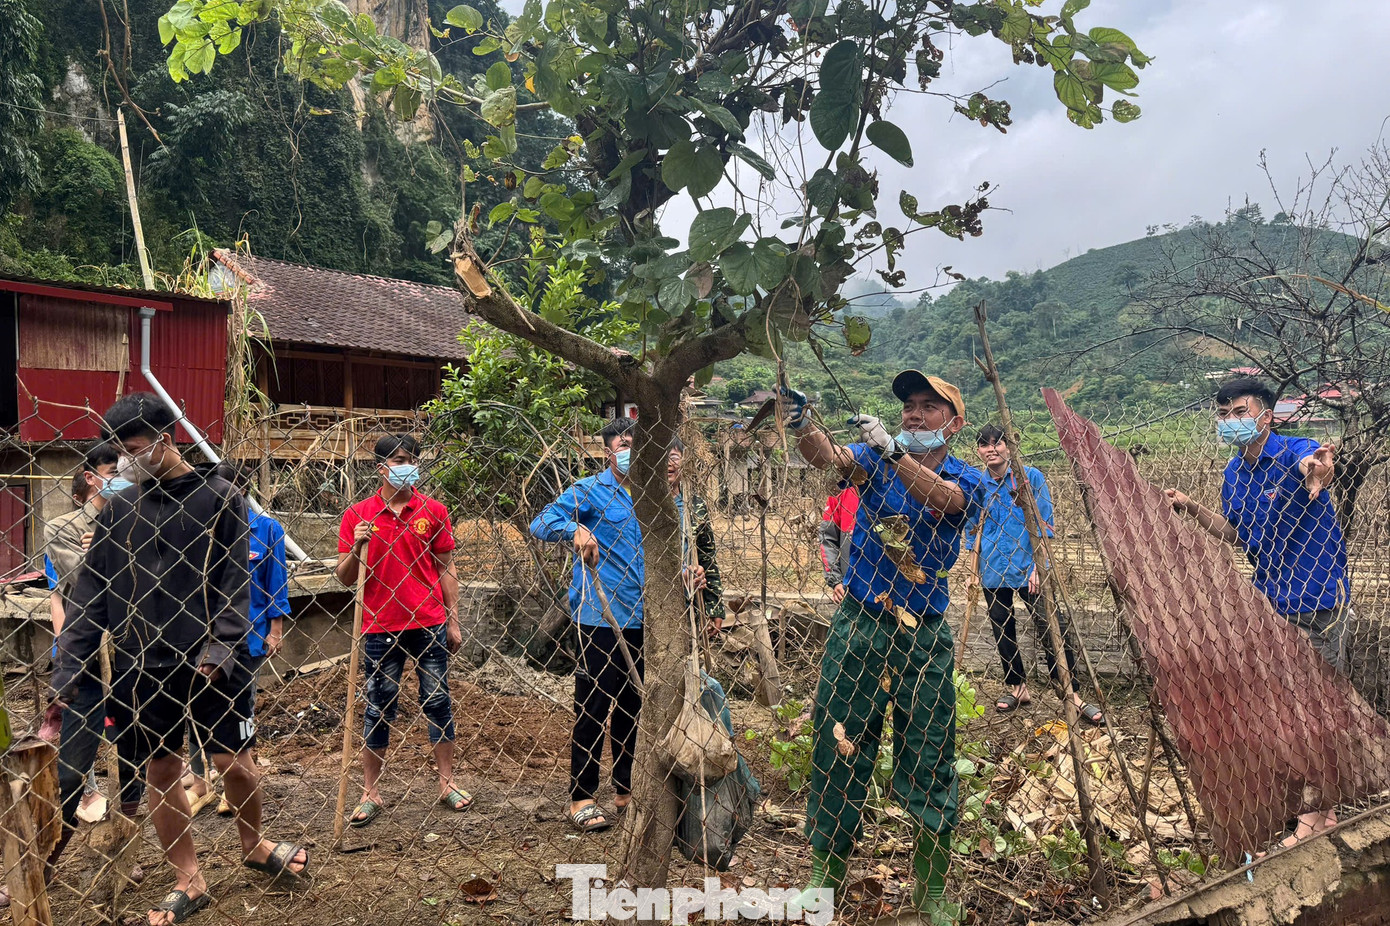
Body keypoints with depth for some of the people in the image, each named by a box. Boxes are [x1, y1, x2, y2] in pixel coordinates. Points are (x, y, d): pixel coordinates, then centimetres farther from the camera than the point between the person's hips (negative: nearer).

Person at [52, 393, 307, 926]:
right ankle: (188, 882, 25)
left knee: (234, 761, 2)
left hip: (215, 662, -3)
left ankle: (253, 846, 31)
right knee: (161, 769, 9)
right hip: (148, 664, 3)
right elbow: (91, 596, 6)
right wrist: (64, 676, 0)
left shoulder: (220, 499, -4)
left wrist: (218, 651, -19)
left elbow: (234, 583, -7)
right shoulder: (118, 509, 6)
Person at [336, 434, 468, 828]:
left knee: (437, 700, 8)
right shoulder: (357, 514, 0)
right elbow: (345, 578, 2)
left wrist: (453, 621, 6)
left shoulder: (433, 511, 3)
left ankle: (447, 783, 22)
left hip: (429, 623, 1)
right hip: (380, 627, -1)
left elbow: (446, 570, 7)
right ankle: (370, 795, 19)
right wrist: (356, 548, -17)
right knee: (378, 708, 7)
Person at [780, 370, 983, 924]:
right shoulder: (876, 458, 2)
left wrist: (894, 452, -39)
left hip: (924, 634, 0)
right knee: (836, 750, 5)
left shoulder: (965, 479, 0)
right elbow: (830, 458, -19)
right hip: (858, 625, 0)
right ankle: (824, 875, 22)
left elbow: (942, 499, -23)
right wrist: (801, 425, -40)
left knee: (929, 762, 8)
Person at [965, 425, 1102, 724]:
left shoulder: (1031, 478, -4)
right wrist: (974, 571, 9)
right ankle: (1017, 688, 27)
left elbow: (1045, 525, -3)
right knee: (1002, 630, 12)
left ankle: (1073, 695, 0)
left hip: (1029, 568, -3)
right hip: (993, 571, 4)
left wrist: (1038, 565, -9)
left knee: (1052, 630, -7)